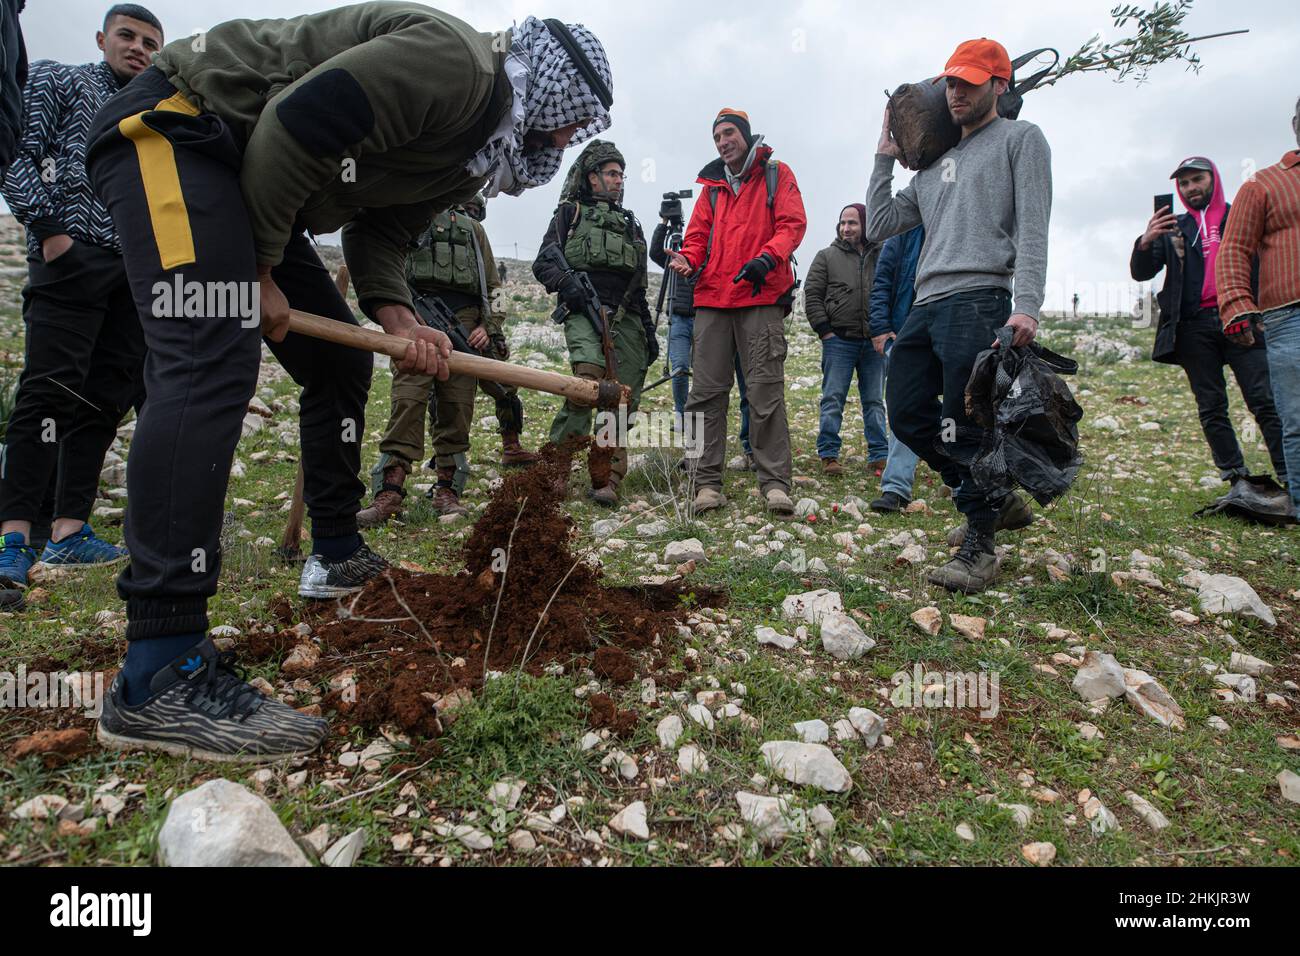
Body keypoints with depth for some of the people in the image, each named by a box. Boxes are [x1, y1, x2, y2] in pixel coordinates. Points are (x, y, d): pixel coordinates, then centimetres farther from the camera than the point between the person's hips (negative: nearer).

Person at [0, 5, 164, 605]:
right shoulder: (58, 82, 11)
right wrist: (48, 228, -11)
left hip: (136, 268, 6)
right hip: (72, 256, -6)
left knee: (106, 397, 1)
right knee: (50, 390, -15)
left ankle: (69, 532, 5)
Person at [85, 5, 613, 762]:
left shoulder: (476, 154, 12)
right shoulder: (458, 61, -19)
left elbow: (381, 235, 11)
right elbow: (295, 125, -25)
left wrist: (401, 321, -8)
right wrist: (263, 273, -16)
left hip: (250, 182, 11)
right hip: (177, 127, -11)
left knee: (343, 362, 11)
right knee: (213, 365, -26)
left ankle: (339, 556, 23)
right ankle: (158, 683, -28)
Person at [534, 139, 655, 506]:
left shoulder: (630, 223, 29)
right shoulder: (570, 212, 15)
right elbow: (543, 263, 5)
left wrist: (649, 329, 21)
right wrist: (566, 283, -16)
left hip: (626, 320, 5)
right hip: (585, 311, -5)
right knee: (588, 375, -31)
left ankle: (608, 480, -2)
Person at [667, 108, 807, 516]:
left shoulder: (776, 175, 11)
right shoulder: (712, 187, 22)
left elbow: (792, 224, -1)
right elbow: (698, 235, 19)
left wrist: (768, 257, -19)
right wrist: (688, 259, -4)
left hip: (762, 299, -4)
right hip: (711, 299, 4)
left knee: (765, 391, -8)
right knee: (707, 391, 0)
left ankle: (775, 482, -4)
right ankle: (707, 481, 4)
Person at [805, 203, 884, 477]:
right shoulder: (827, 256, 5)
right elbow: (812, 295, 2)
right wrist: (825, 331, -6)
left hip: (874, 341, 2)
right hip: (839, 340, -2)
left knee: (874, 401, 7)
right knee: (833, 399, -2)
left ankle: (879, 455, 13)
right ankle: (829, 454, 3)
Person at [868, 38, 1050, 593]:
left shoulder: (1020, 139, 9)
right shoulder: (935, 163, 27)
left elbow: (1032, 230, -4)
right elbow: (878, 226, 22)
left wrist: (1027, 306, -18)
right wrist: (884, 158, 23)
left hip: (977, 301, -7)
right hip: (925, 307, 7)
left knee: (963, 428, -12)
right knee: (908, 416, 4)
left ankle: (979, 546, 1)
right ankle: (996, 500, 20)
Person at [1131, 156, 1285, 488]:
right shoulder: (1172, 228, 18)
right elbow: (1141, 273, 8)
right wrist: (1145, 242, -13)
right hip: (1195, 326, 2)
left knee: (1266, 402, -9)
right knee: (1212, 409, 2)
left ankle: (1289, 480, -7)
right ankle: (1237, 480, 8)